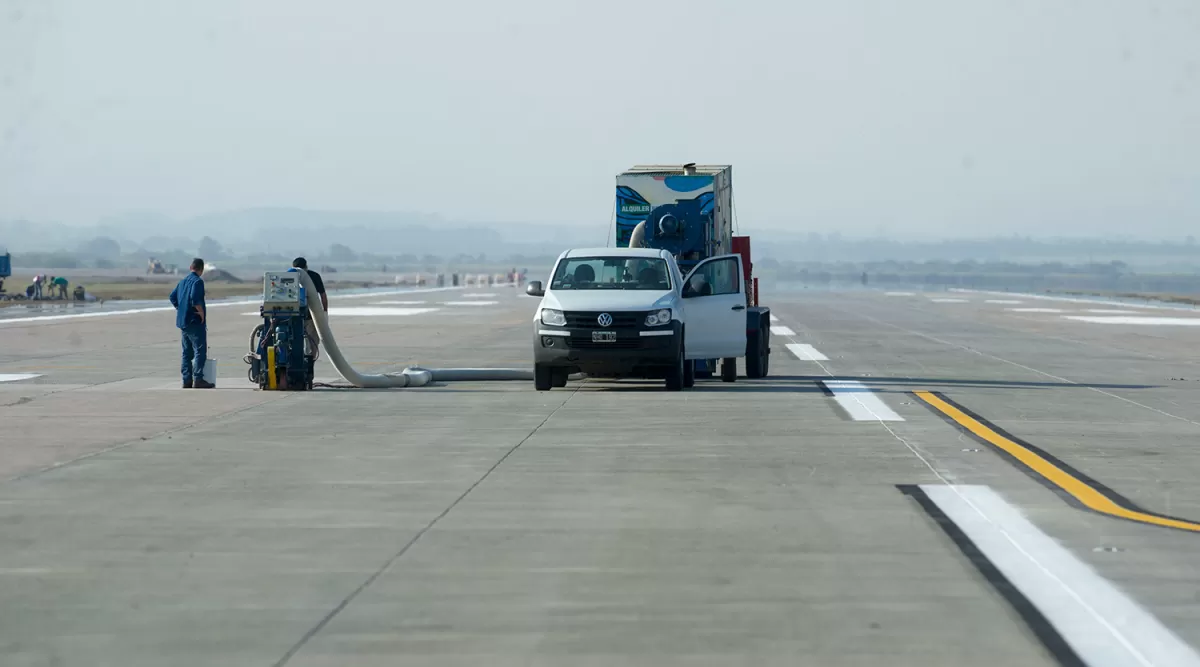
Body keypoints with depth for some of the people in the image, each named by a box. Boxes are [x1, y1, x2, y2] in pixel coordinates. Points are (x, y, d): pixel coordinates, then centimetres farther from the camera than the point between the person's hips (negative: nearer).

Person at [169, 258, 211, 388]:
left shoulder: (183, 281, 14)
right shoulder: (197, 281, -13)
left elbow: (173, 297, 20)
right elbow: (195, 299, -25)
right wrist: (201, 312, -15)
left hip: (183, 322, 9)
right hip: (195, 322, -9)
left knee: (187, 352, 12)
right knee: (200, 350, -8)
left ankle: (187, 380, 12)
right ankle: (198, 379, -13)